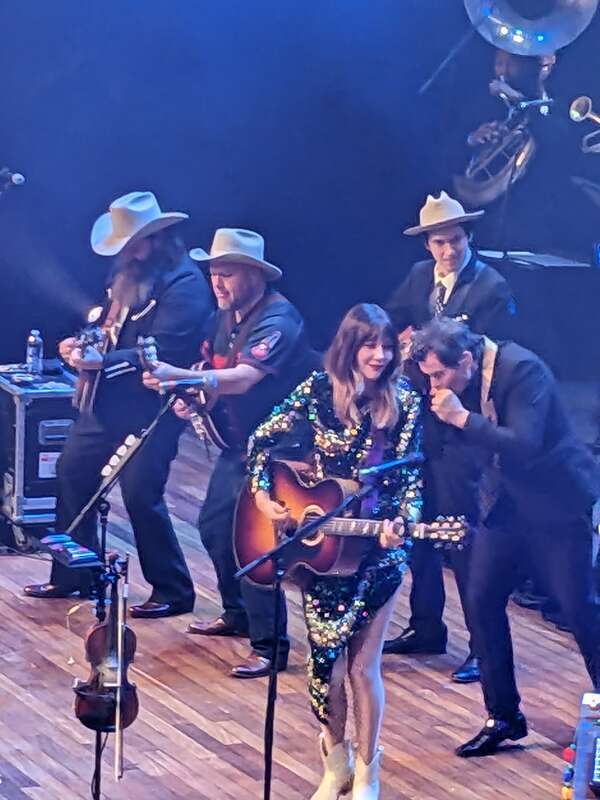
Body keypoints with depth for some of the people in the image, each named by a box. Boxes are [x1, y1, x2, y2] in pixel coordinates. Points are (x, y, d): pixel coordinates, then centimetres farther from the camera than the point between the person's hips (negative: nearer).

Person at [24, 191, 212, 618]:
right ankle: (73, 577, 28)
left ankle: (173, 592, 8)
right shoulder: (129, 273, 12)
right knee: (72, 475, 14)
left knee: (141, 496, -7)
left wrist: (102, 361, -26)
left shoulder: (184, 283, -16)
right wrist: (83, 345, 3)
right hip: (104, 403, 10)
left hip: (148, 411, -9)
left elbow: (161, 351, -23)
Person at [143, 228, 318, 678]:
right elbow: (212, 370, 17)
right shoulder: (225, 316, 7)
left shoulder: (278, 320, -22)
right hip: (237, 442, 10)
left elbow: (244, 377, -35)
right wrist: (189, 397, -6)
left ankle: (270, 645, -6)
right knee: (214, 526, 16)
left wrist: (179, 376, -46)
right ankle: (238, 616, 35)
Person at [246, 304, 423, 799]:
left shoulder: (404, 402, -6)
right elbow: (262, 440, 3)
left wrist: (403, 522, -22)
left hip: (377, 546, -1)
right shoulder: (320, 389, -5)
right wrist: (263, 496, -9)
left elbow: (409, 478, -4)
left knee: (362, 664, 1)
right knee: (326, 661, 4)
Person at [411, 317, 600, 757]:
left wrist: (462, 418, -30)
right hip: (508, 499, 7)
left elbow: (524, 446, -32)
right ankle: (504, 716, 15)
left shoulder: (521, 369, -25)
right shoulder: (459, 380, -3)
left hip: (558, 503, -7)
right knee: (483, 601, 3)